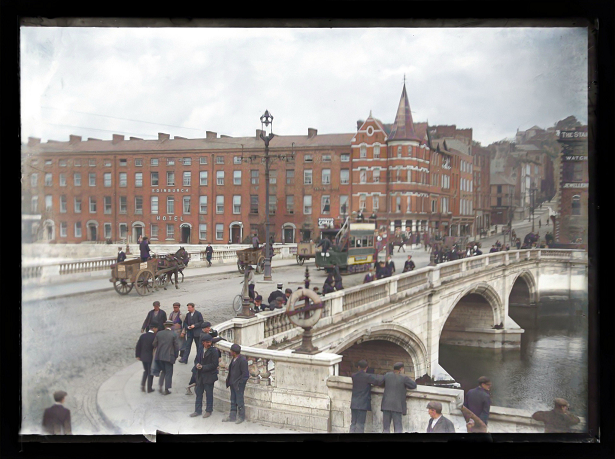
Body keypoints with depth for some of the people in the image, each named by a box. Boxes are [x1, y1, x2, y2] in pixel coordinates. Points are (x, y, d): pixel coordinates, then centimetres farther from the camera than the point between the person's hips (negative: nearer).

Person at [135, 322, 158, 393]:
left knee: (146, 371, 23)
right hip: (151, 357, -5)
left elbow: (138, 346, 3)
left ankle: (143, 384, 7)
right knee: (150, 373, 9)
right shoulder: (155, 337, -16)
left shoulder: (143, 336, -1)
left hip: (143, 357, 5)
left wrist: (137, 355, 11)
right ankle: (149, 388, 15)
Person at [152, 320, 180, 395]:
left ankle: (160, 386, 12)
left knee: (163, 371, 21)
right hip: (169, 357, -4)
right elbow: (176, 347, -8)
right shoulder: (174, 335, -9)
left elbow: (154, 344, 4)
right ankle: (166, 390, 8)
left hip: (159, 356, 4)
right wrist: (176, 356, 5)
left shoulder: (159, 333, 1)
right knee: (168, 373, 6)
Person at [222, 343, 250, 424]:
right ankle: (232, 417, 27)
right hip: (233, 384, 9)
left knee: (239, 402, 5)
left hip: (239, 384, -9)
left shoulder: (242, 360, -21)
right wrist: (229, 378, 9)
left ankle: (241, 417, 19)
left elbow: (245, 374, -20)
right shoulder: (234, 359, 6)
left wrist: (239, 383, -18)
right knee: (233, 401, 17)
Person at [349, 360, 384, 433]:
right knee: (360, 424, -3)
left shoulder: (354, 376, 7)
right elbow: (378, 380, -16)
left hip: (354, 404, 5)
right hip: (363, 404, -5)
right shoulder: (367, 376, -9)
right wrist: (382, 377, 5)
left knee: (353, 423, 9)